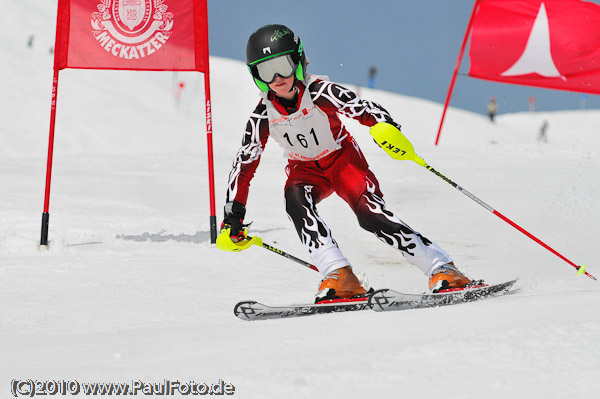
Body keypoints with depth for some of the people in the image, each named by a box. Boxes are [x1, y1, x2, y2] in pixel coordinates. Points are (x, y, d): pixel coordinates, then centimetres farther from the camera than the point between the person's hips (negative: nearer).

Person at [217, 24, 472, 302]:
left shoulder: (319, 93, -23)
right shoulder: (264, 115, -15)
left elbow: (364, 109, -27)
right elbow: (244, 163, -5)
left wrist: (387, 127, -51)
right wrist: (232, 218, -5)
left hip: (343, 159, -3)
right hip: (306, 169, 3)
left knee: (371, 214, -26)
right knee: (295, 198, -32)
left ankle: (441, 268, -24)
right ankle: (339, 275, -40)